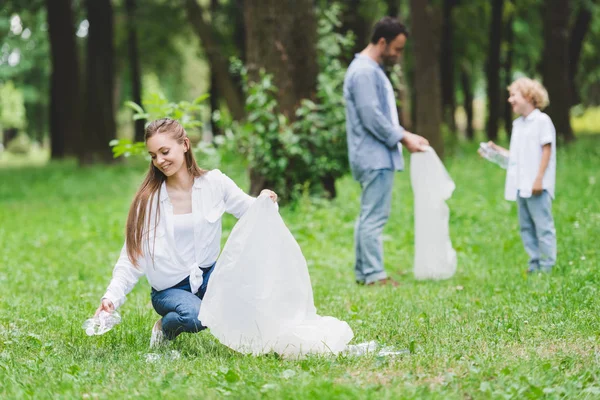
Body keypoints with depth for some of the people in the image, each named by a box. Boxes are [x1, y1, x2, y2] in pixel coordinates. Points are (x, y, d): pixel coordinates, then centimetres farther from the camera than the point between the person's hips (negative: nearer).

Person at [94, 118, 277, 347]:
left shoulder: (214, 183, -3)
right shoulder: (148, 199, -7)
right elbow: (133, 256, -9)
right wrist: (112, 298, -23)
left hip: (208, 274, 2)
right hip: (170, 288, -1)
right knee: (193, 316, -35)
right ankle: (167, 327, 1)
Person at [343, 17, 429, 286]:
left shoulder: (372, 70, 18)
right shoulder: (364, 72, -15)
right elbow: (372, 118, -20)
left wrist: (404, 135, 12)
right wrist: (403, 139, -12)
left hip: (376, 157, 11)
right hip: (375, 158, -11)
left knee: (369, 216, 11)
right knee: (374, 217, -9)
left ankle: (363, 272, 15)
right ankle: (373, 274, -8)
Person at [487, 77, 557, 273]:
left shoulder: (542, 121, -5)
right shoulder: (517, 124, 18)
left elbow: (546, 150, -9)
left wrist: (539, 179, -15)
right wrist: (496, 150, 11)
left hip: (536, 186, -8)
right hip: (520, 186, 8)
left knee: (543, 225, -6)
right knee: (526, 227, 9)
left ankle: (547, 266, -4)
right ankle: (534, 263, 13)